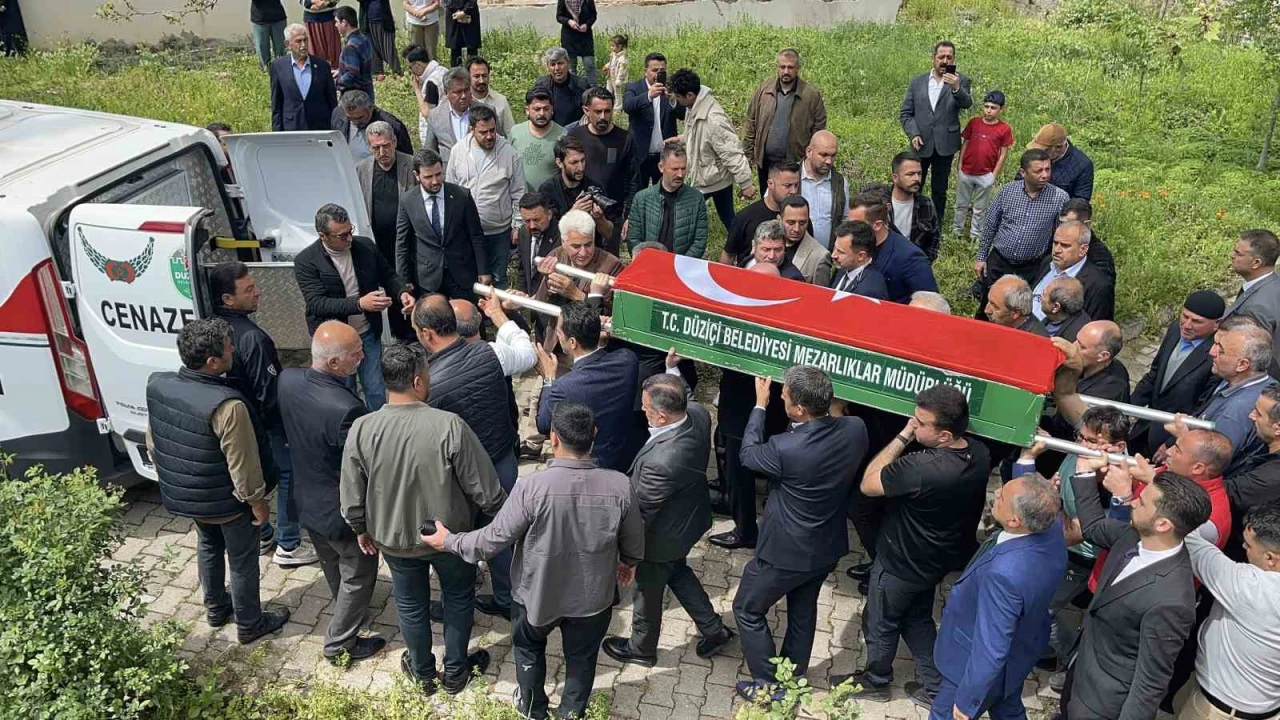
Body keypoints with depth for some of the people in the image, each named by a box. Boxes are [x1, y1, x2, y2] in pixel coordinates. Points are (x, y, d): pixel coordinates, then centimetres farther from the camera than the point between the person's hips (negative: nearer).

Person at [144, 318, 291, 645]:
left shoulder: (157, 385, -12)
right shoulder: (228, 405, -34)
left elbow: (153, 443, 4)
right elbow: (243, 465, -24)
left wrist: (172, 476, 19)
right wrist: (257, 501, -9)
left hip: (182, 495, 7)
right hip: (226, 501, -6)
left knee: (208, 546, 30)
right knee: (242, 561, 15)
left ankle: (216, 608, 49)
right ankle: (249, 624, 34)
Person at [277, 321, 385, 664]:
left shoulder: (288, 379, -15)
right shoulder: (346, 410, -38)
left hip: (307, 500, 8)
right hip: (344, 510, -8)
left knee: (332, 565, 32)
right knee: (358, 574, 19)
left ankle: (347, 617, 58)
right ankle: (339, 644, 35)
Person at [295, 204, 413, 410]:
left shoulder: (366, 246, -5)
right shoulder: (306, 261, -15)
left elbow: (388, 275, 8)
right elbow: (316, 304, -23)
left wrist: (402, 292, -16)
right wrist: (360, 304, -35)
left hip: (368, 333, 3)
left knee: (377, 392, 10)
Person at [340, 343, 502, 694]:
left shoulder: (361, 430, -21)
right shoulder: (450, 426, -29)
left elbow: (351, 496, -9)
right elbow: (485, 490, -21)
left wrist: (362, 530, 11)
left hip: (394, 539, 2)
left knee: (411, 606, 24)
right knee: (458, 599, 24)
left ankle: (423, 674, 46)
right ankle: (455, 672, 41)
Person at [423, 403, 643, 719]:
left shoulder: (532, 487, -30)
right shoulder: (619, 486, -22)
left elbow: (496, 537, -19)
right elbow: (634, 538, -5)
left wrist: (449, 541, -1)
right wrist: (629, 562, 18)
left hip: (538, 595, -1)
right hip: (593, 597, 1)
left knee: (529, 648, 30)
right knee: (581, 659, 26)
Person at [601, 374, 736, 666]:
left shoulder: (661, 462, -45)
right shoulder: (698, 413, -24)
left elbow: (640, 510, -26)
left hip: (663, 536, -7)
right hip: (690, 518, 7)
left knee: (648, 589, 21)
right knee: (677, 570, 34)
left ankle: (642, 648, 49)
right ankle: (713, 629, 48)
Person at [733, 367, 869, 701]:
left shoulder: (786, 448, -34)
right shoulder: (855, 429, -18)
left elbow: (748, 454, -12)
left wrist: (760, 405, -4)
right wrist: (824, 407, -1)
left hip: (785, 550, -6)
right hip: (827, 546, 7)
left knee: (748, 610, 18)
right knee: (803, 611, 28)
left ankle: (768, 685, 27)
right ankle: (793, 680, 46)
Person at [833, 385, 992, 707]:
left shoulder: (921, 468, -41)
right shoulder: (980, 453, -14)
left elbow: (868, 485, -25)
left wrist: (902, 437, -26)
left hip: (901, 562, -7)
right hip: (936, 558, 7)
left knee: (880, 624, 20)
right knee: (918, 620, 29)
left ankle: (875, 681, 44)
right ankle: (935, 688, 40)